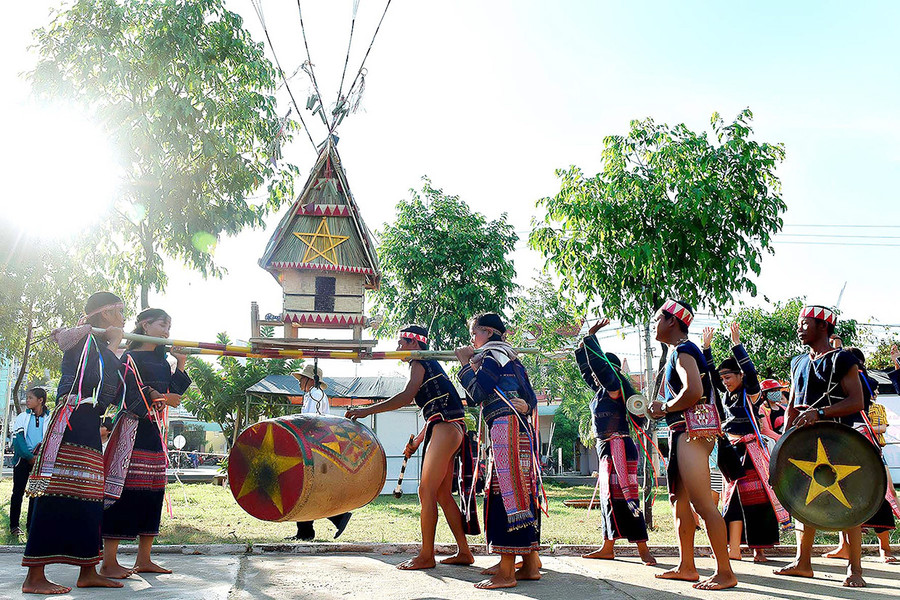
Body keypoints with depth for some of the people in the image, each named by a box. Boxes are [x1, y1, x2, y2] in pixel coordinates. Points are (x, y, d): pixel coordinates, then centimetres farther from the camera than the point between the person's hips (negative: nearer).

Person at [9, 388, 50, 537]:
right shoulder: (22, 417, 2)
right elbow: (18, 440, -5)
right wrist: (29, 457, -13)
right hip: (23, 459, -1)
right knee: (18, 491, 1)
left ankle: (31, 525, 9)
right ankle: (14, 525, 7)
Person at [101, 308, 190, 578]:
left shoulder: (162, 360, 20)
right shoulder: (130, 358, -3)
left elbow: (175, 394, 14)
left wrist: (180, 365, 6)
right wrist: (159, 398, -13)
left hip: (155, 432, 8)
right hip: (131, 429, -8)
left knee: (153, 492, 6)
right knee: (125, 491, -10)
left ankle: (143, 559, 13)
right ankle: (109, 563, -6)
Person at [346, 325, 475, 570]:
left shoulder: (419, 363, -3)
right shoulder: (430, 365, 25)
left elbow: (406, 397, -18)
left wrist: (367, 410, -18)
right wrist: (417, 442, 31)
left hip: (446, 428, -10)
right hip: (448, 430, 10)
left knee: (427, 491, -8)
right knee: (443, 494, 11)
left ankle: (426, 555, -5)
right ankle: (464, 552, 14)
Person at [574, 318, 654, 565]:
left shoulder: (614, 387, -10)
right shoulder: (601, 390, 15)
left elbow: (598, 363, -20)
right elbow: (585, 365, 24)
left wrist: (590, 336, -11)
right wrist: (584, 341, 19)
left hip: (618, 447, -10)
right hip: (606, 449, 10)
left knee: (624, 497, -11)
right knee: (609, 496, 13)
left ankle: (643, 549, -8)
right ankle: (608, 547, 20)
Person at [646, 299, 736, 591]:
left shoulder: (682, 350, -11)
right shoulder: (679, 351, 20)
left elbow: (693, 392, -26)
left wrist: (664, 408, -12)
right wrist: (662, 406, 9)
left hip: (691, 432, -11)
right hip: (683, 433, 11)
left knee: (703, 504, -11)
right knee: (680, 501, 14)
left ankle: (725, 572, -7)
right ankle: (686, 567, 21)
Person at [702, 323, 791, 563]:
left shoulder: (750, 393, -5)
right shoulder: (726, 394, 12)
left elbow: (750, 372, -20)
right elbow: (710, 373, 10)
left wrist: (736, 343, -23)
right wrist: (706, 347, 1)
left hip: (750, 451, -6)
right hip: (731, 451, 6)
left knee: (755, 498, -3)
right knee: (734, 497, 4)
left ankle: (759, 550, 2)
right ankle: (734, 549, 4)